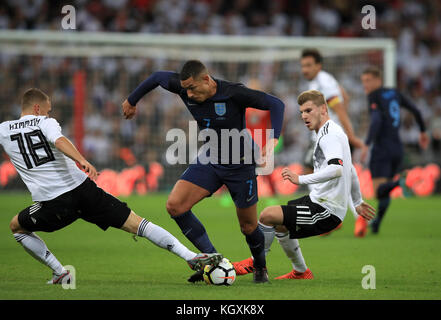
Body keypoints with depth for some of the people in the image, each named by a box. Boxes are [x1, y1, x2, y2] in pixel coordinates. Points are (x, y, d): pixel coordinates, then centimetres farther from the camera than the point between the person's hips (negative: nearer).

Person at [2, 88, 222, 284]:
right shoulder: (45, 123, 5)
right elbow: (59, 141, -17)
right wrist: (82, 161, -32)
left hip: (52, 205, 0)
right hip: (83, 189, 0)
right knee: (136, 224, 3)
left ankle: (59, 273, 17)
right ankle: (191, 257, -10)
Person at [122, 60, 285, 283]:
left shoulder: (234, 94, -25)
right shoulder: (184, 88, -11)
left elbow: (276, 104, -21)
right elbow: (157, 77, 9)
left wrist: (272, 140, -34)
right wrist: (131, 101, 21)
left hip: (240, 164, -4)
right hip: (209, 161, 4)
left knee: (248, 225, 5)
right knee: (174, 206, -16)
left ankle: (260, 267, 37)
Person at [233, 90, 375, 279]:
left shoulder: (330, 134, -16)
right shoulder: (331, 132, 17)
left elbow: (337, 169, -33)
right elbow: (350, 170, 28)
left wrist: (301, 179, -34)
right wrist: (357, 202, 37)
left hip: (326, 210, -11)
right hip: (318, 200, 11)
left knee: (268, 215, -17)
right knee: (279, 223, 25)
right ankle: (300, 272, 31)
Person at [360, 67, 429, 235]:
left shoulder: (374, 96, -6)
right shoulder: (394, 93, 13)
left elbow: (376, 120, -21)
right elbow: (415, 110, 19)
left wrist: (367, 145, -26)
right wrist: (423, 131, 33)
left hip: (381, 149, -7)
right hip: (397, 150, 7)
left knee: (380, 192, -17)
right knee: (383, 187, 24)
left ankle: (400, 182, -43)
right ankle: (376, 223, 29)